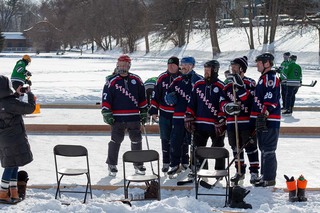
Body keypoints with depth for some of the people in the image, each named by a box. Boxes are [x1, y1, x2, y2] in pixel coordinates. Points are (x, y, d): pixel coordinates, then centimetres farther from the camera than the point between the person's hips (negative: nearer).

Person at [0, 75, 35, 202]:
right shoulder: (11, 103, -24)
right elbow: (30, 108, -17)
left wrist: (16, 94, 17)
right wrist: (29, 94, -3)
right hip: (14, 138, -8)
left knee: (12, 166, 16)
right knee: (12, 166, 2)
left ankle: (13, 193, 21)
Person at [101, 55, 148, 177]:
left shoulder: (136, 80, 8)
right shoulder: (112, 81, 0)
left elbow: (142, 98, 13)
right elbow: (106, 99, 0)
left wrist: (144, 113, 11)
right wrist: (106, 114, -6)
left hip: (134, 117, 3)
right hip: (117, 118, -3)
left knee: (136, 140, 7)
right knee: (116, 141, 1)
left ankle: (138, 164, 20)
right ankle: (112, 165, 13)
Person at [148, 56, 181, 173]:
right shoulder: (162, 78, 3)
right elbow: (155, 95, 8)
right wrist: (153, 111, 4)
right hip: (164, 114, 2)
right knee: (165, 139, 5)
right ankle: (166, 162, 13)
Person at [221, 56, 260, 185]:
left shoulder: (249, 83, -5)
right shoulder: (228, 84, 14)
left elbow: (250, 100, -19)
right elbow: (223, 102, 13)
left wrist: (240, 86, -25)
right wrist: (227, 106, -9)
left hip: (246, 120, -6)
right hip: (231, 121, 6)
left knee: (250, 146, -1)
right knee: (236, 147, 13)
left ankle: (254, 172, 7)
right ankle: (240, 171, 25)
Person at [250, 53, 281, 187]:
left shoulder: (271, 78, -12)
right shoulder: (263, 78, 20)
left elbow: (270, 100, -22)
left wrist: (264, 114, -27)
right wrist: (255, 119, 26)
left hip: (270, 121, -10)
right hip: (262, 120, 10)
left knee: (268, 150, -7)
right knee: (263, 149, 16)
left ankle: (269, 179, -4)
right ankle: (265, 175, 25)